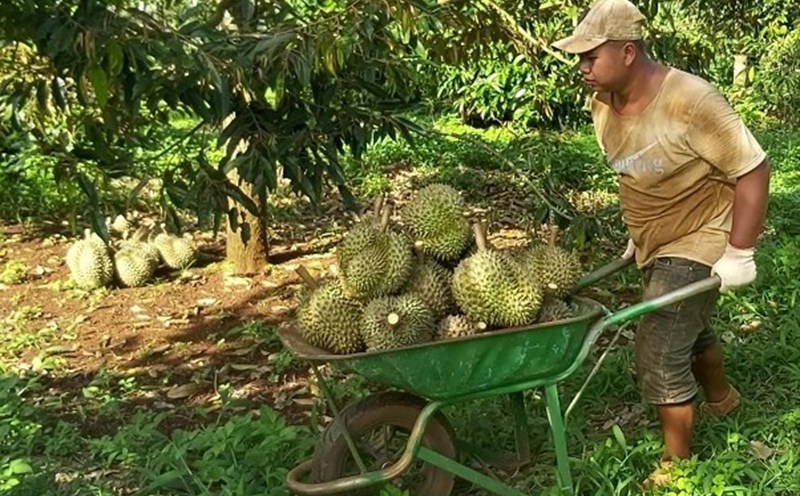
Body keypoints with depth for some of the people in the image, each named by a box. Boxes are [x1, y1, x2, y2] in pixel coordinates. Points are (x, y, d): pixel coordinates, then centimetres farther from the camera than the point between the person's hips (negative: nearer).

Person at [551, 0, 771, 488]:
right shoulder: (603, 104, -6)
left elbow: (753, 170, -23)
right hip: (656, 243, 8)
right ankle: (721, 397, 57)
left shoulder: (689, 101, -29)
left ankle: (677, 465, 13)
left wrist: (739, 254, -23)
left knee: (660, 353, -8)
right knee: (689, 327, 27)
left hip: (699, 243, -8)